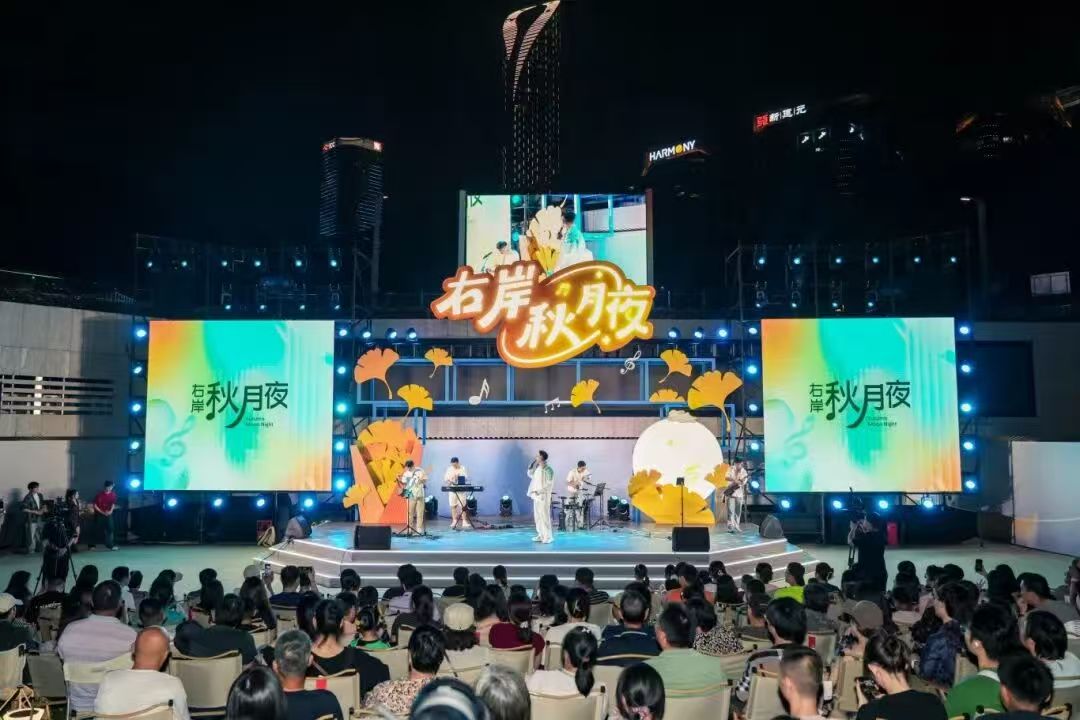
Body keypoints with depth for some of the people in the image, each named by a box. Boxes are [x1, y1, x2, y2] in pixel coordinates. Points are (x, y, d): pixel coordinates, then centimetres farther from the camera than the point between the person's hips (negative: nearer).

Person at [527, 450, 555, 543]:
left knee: (544, 516, -7)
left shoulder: (548, 470, -14)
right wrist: (533, 463, 11)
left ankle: (547, 537, -1)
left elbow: (549, 484, -17)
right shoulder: (537, 468, 10)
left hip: (543, 496, -8)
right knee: (537, 517, 12)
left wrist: (539, 491, -19)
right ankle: (541, 535, 19)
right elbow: (530, 474, 23)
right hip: (536, 496, 8)